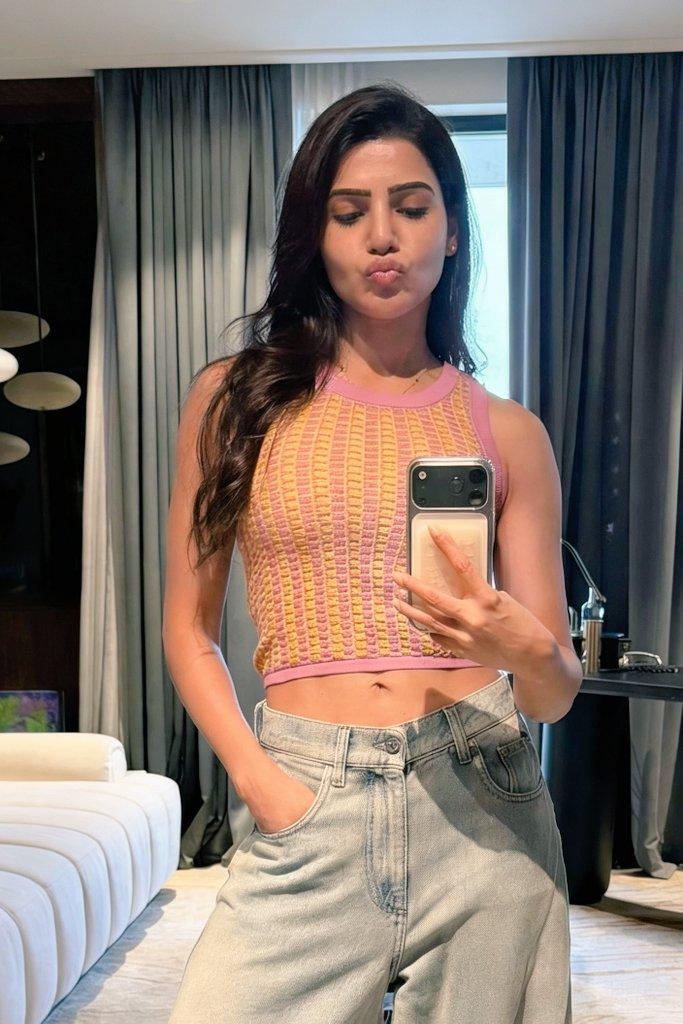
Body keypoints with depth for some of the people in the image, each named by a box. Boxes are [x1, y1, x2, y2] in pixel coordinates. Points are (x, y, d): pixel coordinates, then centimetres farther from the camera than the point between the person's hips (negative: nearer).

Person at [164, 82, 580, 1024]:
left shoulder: (508, 432, 4)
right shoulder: (236, 400, 3)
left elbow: (556, 692, 5)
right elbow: (189, 629, 6)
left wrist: (525, 648, -17)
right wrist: (255, 775, -8)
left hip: (483, 805, 1)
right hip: (309, 812, 0)